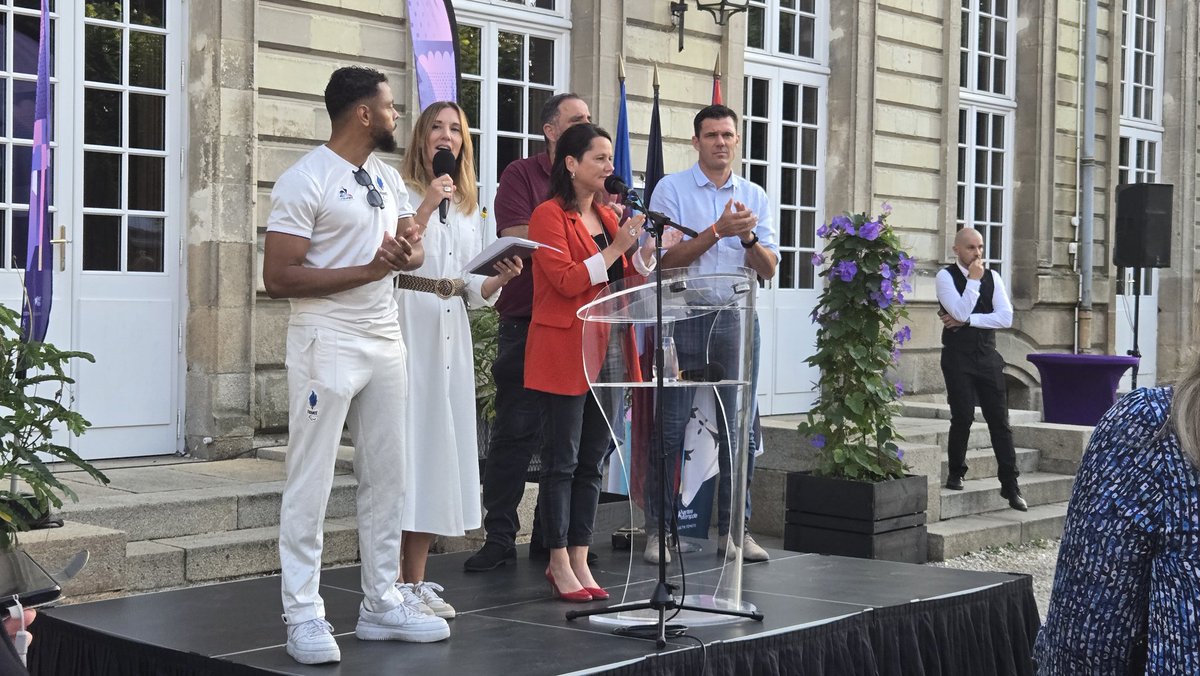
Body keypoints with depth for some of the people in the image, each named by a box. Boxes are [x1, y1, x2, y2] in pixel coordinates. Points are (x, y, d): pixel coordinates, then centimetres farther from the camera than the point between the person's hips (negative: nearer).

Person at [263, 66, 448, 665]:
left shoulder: (387, 178, 13)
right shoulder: (305, 180, -11)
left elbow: (414, 246, 19)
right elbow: (277, 278, -16)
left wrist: (407, 254, -6)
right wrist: (367, 269, -17)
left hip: (385, 344, 8)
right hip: (328, 345, -8)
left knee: (386, 480, 11)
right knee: (310, 485, -4)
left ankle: (381, 605, 20)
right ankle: (303, 617, 2)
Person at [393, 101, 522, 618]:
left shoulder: (469, 206, 20)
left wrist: (497, 279, 0)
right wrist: (426, 208, -18)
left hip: (451, 336, 7)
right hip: (407, 329, -7)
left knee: (441, 446, 6)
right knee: (407, 444, -9)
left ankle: (416, 581, 12)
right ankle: (396, 584, -4)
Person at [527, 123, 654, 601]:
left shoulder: (608, 216, 16)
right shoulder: (549, 215, -7)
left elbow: (626, 281, 18)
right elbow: (568, 282, -16)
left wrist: (647, 250, 1)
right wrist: (616, 248, -16)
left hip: (608, 352, 8)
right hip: (565, 351, -7)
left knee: (592, 460, 9)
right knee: (562, 459, -3)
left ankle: (580, 560, 15)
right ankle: (560, 563, 4)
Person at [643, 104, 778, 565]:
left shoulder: (754, 196, 13)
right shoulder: (671, 189, 3)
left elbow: (769, 269, 7)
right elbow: (667, 258, -7)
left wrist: (748, 237, -12)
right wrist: (719, 230, -14)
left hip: (737, 317, 3)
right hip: (683, 316, -3)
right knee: (670, 427, -3)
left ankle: (734, 530, 12)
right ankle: (657, 530, 4)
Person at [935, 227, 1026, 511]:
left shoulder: (992, 277, 8)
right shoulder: (946, 276, -4)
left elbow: (1006, 317, -4)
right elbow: (961, 312, -18)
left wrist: (966, 321, -11)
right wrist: (974, 280, -15)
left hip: (988, 356, 3)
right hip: (958, 357, -3)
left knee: (1000, 420, 1)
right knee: (963, 418, -6)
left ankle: (1010, 485, 4)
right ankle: (956, 474, 16)